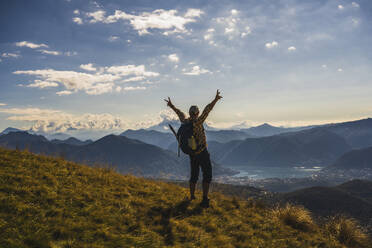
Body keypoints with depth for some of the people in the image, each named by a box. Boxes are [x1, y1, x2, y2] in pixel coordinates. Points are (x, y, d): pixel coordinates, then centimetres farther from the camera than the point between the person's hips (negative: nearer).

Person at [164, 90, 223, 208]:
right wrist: (215, 100, -25)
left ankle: (192, 196, 26)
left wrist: (172, 106, 34)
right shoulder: (197, 122, -17)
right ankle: (205, 199, -7)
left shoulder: (185, 122, 1)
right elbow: (207, 110, -24)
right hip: (202, 153, -7)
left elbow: (180, 113, 18)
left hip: (192, 154, 7)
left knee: (193, 175, 19)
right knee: (207, 175, -1)